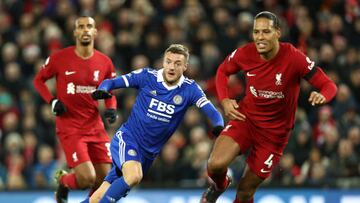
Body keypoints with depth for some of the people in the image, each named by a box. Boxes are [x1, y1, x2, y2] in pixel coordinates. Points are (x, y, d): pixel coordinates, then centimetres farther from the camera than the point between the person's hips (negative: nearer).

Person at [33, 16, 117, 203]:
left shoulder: (105, 63, 2)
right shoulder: (59, 58, -8)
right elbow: (38, 80, 6)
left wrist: (111, 109, -5)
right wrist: (52, 101, -9)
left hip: (95, 127, 4)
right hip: (69, 127, -4)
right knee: (87, 179, -16)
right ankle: (63, 181, 18)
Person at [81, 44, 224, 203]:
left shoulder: (190, 89, -5)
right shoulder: (146, 76, -8)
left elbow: (211, 111, -14)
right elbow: (110, 82, -4)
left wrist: (218, 125, -36)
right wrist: (102, 90, -27)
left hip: (149, 152, 3)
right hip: (128, 138, -3)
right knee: (134, 175, -32)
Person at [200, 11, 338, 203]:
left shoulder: (294, 58, -20)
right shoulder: (245, 54, -12)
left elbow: (329, 85, -17)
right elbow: (223, 71, 10)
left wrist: (322, 96, -41)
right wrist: (224, 100, -8)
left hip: (275, 131, -1)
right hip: (245, 117, 2)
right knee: (215, 165, -23)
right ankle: (218, 186, 14)